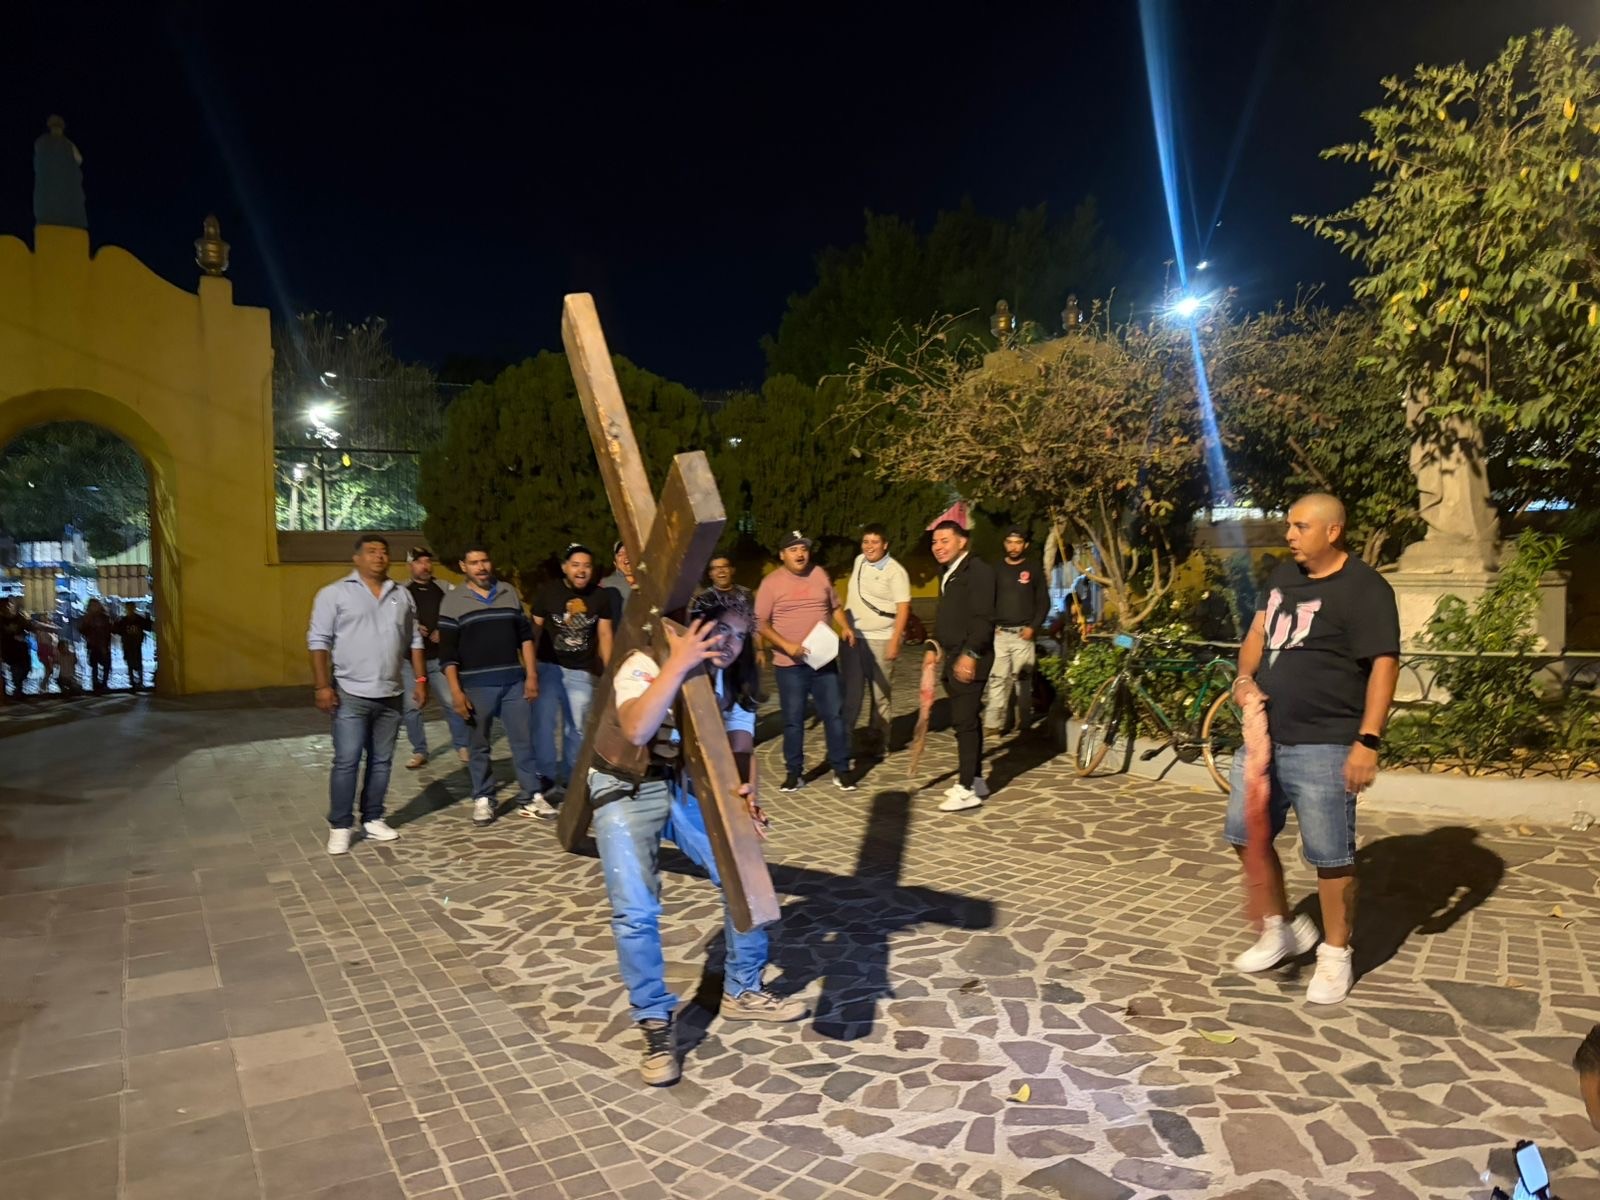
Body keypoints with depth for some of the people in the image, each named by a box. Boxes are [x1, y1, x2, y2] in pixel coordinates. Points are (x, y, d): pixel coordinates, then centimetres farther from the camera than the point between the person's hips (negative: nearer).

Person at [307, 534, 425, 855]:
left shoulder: (402, 595, 11)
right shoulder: (334, 594, -3)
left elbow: (414, 641, 14)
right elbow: (319, 641, -6)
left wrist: (420, 678, 7)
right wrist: (323, 686, -13)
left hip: (391, 695, 4)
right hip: (351, 695, -4)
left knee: (381, 762, 11)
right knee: (346, 762, -3)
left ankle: (372, 819, 23)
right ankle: (340, 826, 9)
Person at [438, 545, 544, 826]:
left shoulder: (510, 593, 9)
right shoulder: (453, 601, 0)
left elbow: (525, 635, 11)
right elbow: (447, 651, -3)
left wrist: (531, 675, 4)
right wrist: (455, 691, -9)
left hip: (514, 680, 2)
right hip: (476, 685, -2)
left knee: (523, 739, 4)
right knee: (478, 744, 6)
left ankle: (531, 796, 13)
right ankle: (483, 799, 18)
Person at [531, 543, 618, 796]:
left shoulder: (601, 596, 1)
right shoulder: (547, 592, -5)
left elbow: (605, 635, 6)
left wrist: (608, 671, 2)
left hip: (581, 671, 2)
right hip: (548, 666, -2)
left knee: (577, 725, 6)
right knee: (544, 720, -6)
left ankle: (570, 775, 17)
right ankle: (545, 773, 5)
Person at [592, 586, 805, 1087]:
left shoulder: (732, 681, -3)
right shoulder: (644, 665, -22)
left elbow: (740, 745, -9)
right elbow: (635, 731, -40)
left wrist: (745, 794, -29)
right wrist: (677, 665, -44)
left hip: (691, 785, 5)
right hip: (627, 789, -5)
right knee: (636, 911, -16)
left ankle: (742, 992, 23)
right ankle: (655, 1026, 3)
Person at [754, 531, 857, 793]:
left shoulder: (820, 574, 6)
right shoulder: (771, 583, -6)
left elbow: (834, 606, 17)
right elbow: (761, 623, -8)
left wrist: (845, 627, -2)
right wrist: (787, 646, -20)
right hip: (790, 664, -3)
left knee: (835, 714, 5)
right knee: (793, 720, 6)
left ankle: (841, 770, 16)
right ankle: (794, 772, 19)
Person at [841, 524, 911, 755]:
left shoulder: (895, 572, -10)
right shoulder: (859, 561, 9)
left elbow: (903, 608, -13)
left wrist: (895, 641, -21)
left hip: (881, 640, -5)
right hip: (853, 637, 5)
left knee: (881, 692, 2)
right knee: (850, 691, 3)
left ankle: (877, 739, 13)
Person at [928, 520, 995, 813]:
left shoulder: (977, 570, -12)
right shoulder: (949, 574, 18)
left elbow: (983, 618, -20)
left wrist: (970, 654, -25)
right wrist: (934, 647, 16)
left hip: (970, 659, -10)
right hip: (954, 658, 10)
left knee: (964, 721, -9)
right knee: (967, 720, 14)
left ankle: (967, 789, -4)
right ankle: (972, 779, 23)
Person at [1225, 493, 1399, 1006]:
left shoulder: (1364, 589, -11)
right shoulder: (1283, 575, 12)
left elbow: (1384, 665, -16)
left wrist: (1368, 740, -22)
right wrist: (1245, 679, -1)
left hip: (1323, 746, -8)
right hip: (1265, 735, 8)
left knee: (1330, 855, 2)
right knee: (1246, 833, 15)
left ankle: (1335, 955, 20)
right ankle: (1280, 928, 33)